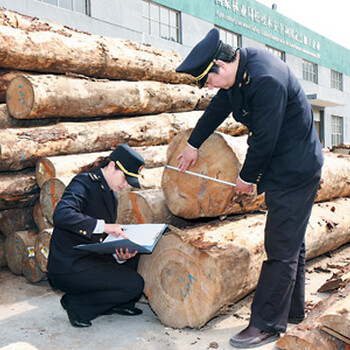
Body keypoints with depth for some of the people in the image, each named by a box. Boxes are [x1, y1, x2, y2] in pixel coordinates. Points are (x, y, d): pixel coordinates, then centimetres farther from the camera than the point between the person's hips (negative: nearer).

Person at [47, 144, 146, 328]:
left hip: (92, 257, 9)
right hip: (68, 267, -9)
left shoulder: (111, 195, 14)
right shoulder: (83, 183, -13)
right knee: (134, 284, -14)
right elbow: (61, 215, -32)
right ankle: (77, 304, -1)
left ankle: (116, 303, 13)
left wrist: (119, 255, -6)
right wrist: (103, 225, -32)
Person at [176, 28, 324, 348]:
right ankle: (292, 310, 33)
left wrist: (247, 178, -7)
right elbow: (218, 107, 16)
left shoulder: (266, 81, -29)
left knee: (281, 249, -3)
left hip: (294, 171, -10)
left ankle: (266, 324, 8)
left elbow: (264, 139, -24)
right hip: (289, 169, 10)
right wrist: (194, 144, 26)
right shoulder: (242, 63, 2)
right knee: (291, 244, 18)